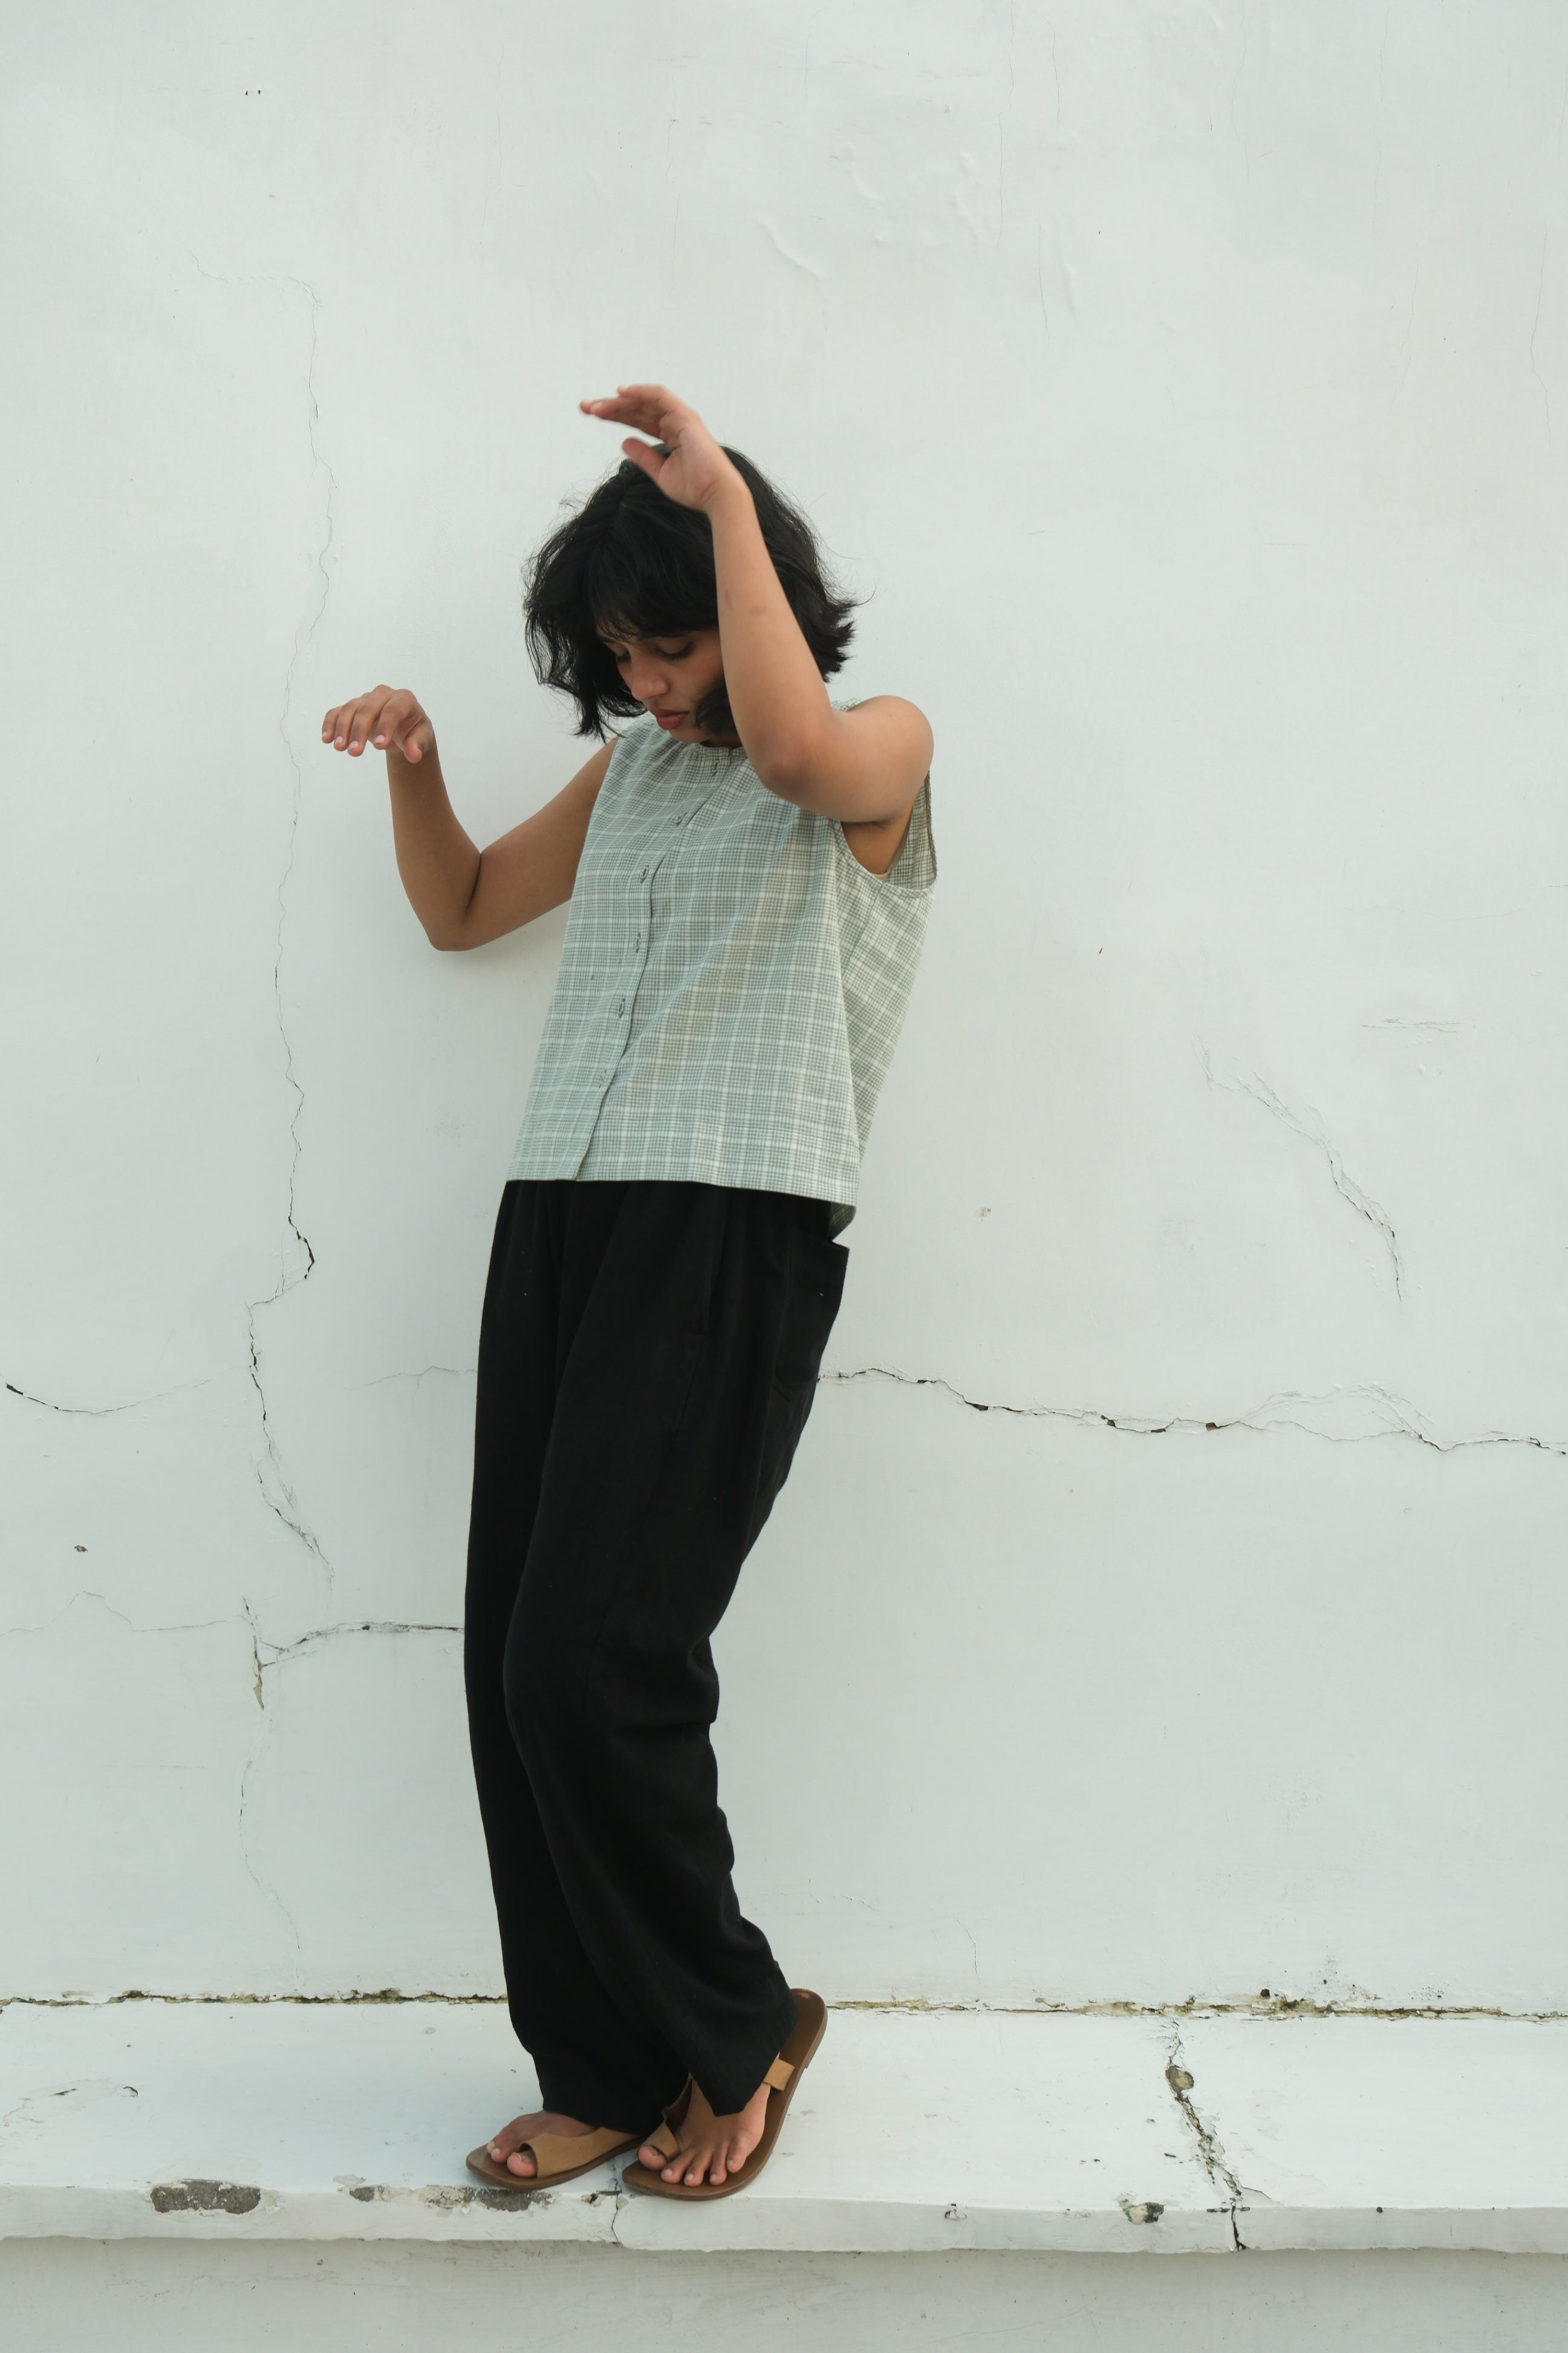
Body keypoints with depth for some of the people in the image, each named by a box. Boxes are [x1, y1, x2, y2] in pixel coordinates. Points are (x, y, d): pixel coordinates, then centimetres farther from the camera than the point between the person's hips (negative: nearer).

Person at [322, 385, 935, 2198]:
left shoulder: (883, 744, 6)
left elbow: (791, 747, -20)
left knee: (592, 1663, -14)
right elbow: (461, 909, 34)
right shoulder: (629, 768, 24)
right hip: (560, 1217, 7)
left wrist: (723, 498, -13)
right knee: (512, 1664, -1)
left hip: (738, 1232, -7)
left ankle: (738, 2029, 9)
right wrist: (413, 764, 16)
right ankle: (607, 2072, 13)